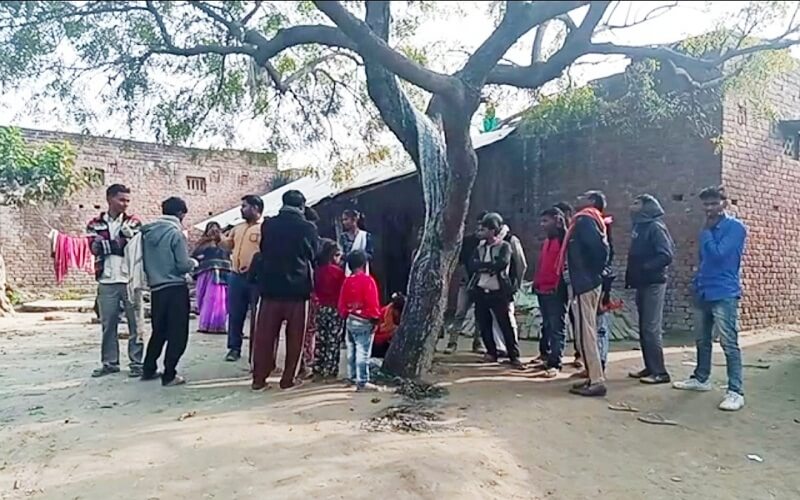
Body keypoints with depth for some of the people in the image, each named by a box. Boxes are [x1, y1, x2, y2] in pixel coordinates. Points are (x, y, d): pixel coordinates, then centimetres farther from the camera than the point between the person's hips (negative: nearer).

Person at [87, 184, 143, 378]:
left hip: (131, 280, -1)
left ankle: (136, 363, 8)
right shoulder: (95, 224, 10)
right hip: (107, 282, 1)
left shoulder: (133, 222, 7)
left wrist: (107, 244, -11)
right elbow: (96, 247, -5)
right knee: (108, 324, 8)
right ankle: (109, 362, 19)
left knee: (135, 324, 1)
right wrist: (122, 244, -12)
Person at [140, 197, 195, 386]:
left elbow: (144, 262, 11)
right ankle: (169, 375, 4)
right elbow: (183, 265, -15)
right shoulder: (176, 233, -13)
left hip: (156, 289, 7)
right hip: (175, 288, -7)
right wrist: (193, 262, 5)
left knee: (159, 331, 20)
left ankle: (148, 369, 26)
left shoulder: (148, 232, 6)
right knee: (177, 334, 2)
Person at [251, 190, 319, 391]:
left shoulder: (268, 224, -1)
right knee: (294, 336, 9)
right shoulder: (308, 228, -6)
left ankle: (259, 378, 12)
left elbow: (263, 250, 12)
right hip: (297, 287, -2)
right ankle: (288, 378, 14)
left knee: (265, 334, 8)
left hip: (271, 286, 2)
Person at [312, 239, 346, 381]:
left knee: (320, 340, 11)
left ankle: (318, 370, 15)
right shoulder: (338, 271, -12)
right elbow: (343, 290, -9)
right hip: (335, 308, -5)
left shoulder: (317, 270, 2)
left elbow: (314, 289, 8)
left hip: (321, 308, 5)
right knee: (333, 342, 2)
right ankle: (329, 371, 4)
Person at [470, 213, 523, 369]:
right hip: (481, 291, 5)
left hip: (498, 292, -5)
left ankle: (514, 356, 4)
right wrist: (491, 265, -15)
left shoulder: (504, 246, -3)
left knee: (506, 325, -4)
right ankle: (491, 353, 22)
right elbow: (474, 264, -4)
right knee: (484, 325, 8)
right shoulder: (480, 247, 12)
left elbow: (502, 264, -20)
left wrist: (484, 266, -9)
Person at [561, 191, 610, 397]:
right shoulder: (589, 220, 17)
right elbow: (602, 248, 15)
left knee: (585, 333, -7)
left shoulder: (584, 220, -11)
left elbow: (600, 248, -24)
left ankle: (596, 382, -3)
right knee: (588, 332, 14)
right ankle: (594, 377, 20)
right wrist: (595, 272, 12)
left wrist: (593, 271, -13)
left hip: (584, 283, -10)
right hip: (588, 282, 10)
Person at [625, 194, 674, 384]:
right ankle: (650, 367, 19)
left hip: (653, 283, -9)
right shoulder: (640, 227, 15)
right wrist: (631, 275, 9)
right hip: (642, 283, 9)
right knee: (644, 328, 11)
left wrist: (644, 268, -19)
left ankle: (660, 372, -2)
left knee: (652, 328, -8)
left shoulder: (655, 227, -11)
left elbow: (666, 256, -20)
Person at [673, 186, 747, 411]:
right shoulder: (709, 229, 15)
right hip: (703, 292, 8)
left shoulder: (735, 227, -8)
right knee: (702, 340, 16)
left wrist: (707, 231, -9)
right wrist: (698, 282, 15)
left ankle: (736, 391, -6)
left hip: (724, 294, -8)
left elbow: (718, 254, -20)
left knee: (729, 343, -8)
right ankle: (701, 379, 28)